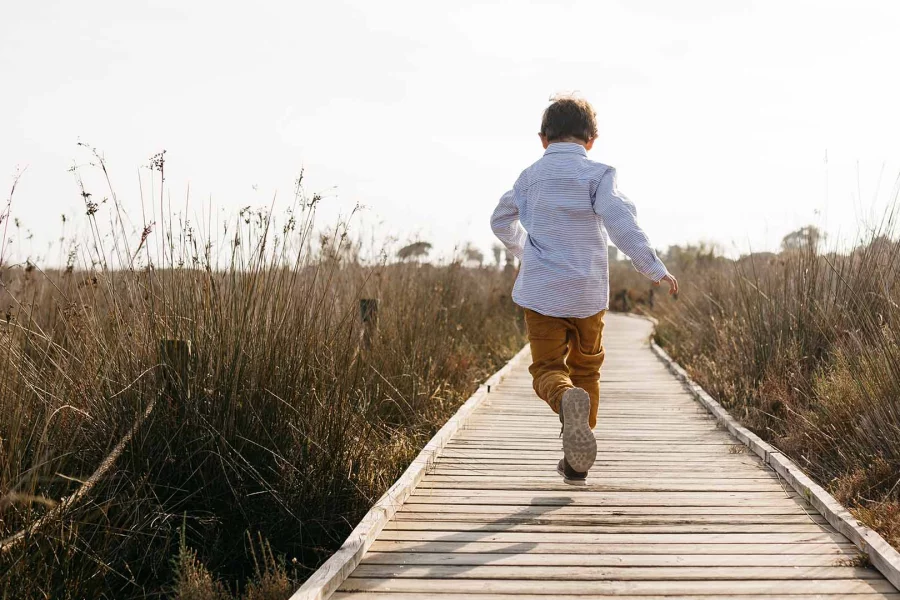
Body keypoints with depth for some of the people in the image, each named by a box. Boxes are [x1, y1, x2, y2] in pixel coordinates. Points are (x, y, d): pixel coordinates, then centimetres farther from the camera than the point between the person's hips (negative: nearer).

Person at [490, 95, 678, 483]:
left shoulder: (531, 176, 8)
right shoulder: (597, 175, -5)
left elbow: (501, 221, 23)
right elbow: (621, 222, -20)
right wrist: (654, 268, -17)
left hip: (541, 291, 1)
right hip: (588, 292, -1)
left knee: (547, 369, 0)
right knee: (586, 370, 15)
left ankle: (567, 400, -38)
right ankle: (576, 462, 14)